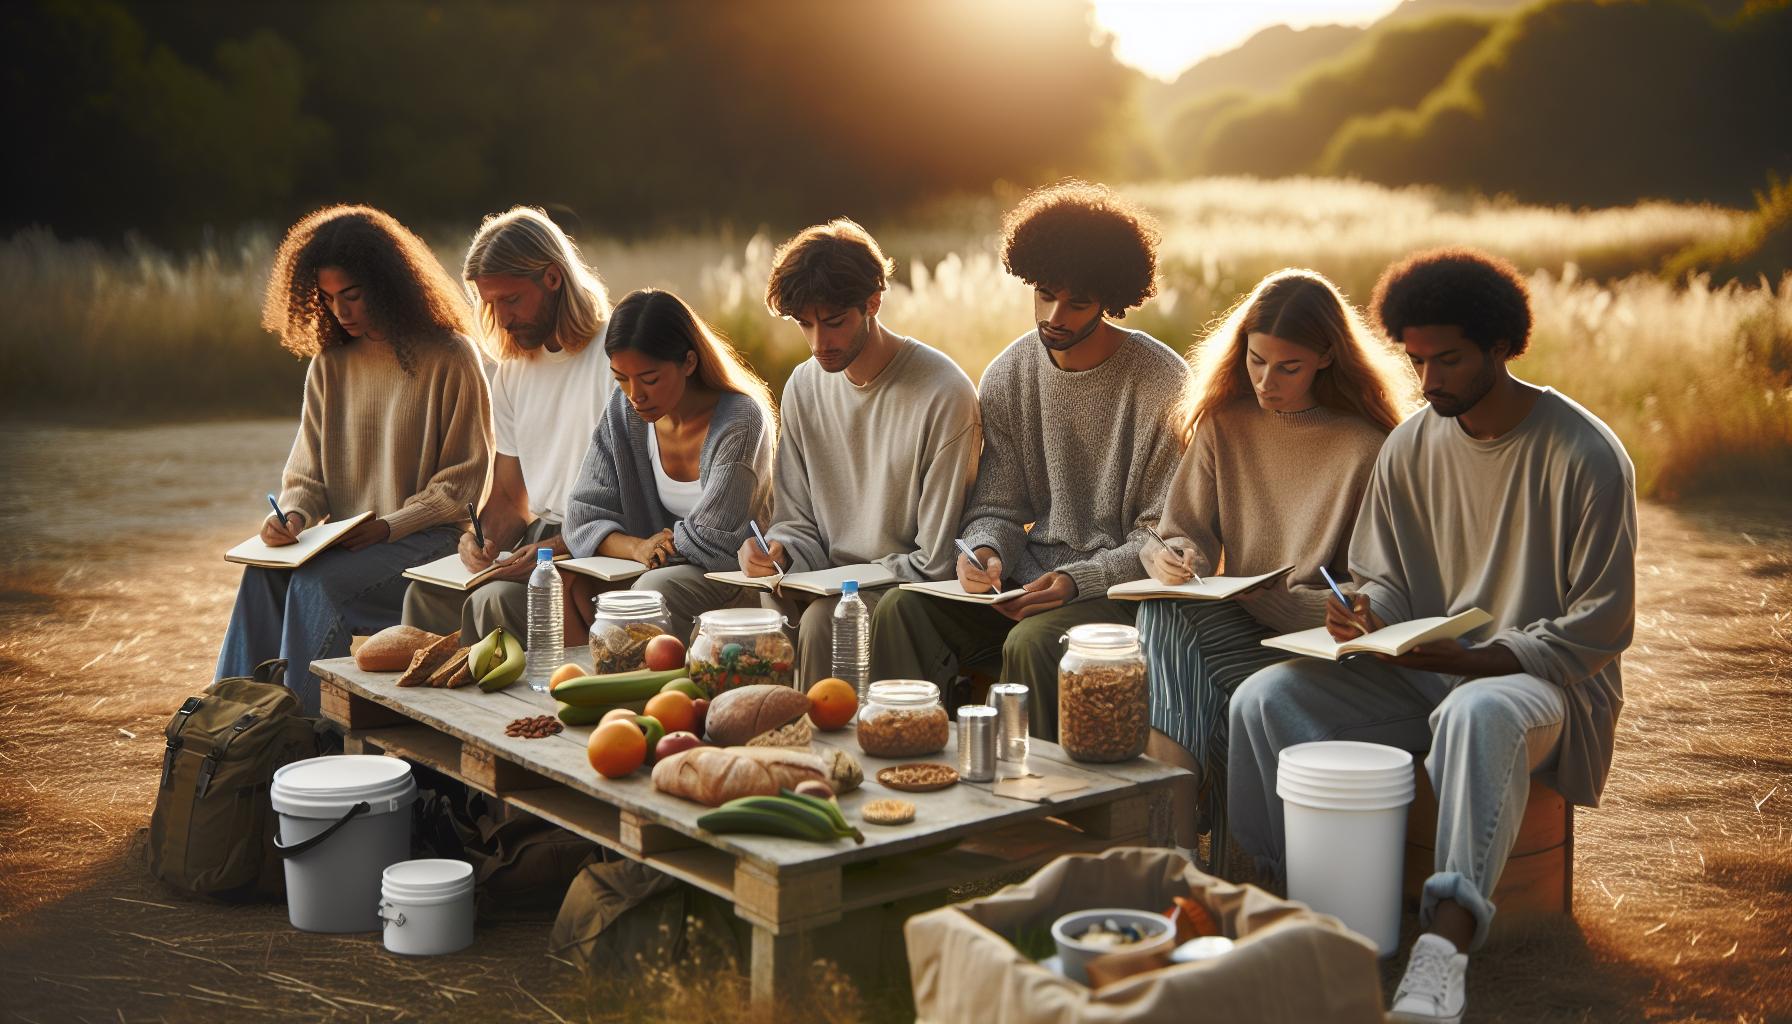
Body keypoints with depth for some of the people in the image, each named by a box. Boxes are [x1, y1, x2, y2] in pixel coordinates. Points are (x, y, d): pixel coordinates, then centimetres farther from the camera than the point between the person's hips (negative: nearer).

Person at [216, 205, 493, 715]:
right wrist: (294, 515, -9)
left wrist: (389, 527, -16)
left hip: (427, 538, -5)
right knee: (263, 575, -24)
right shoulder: (330, 365, 12)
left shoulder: (450, 358, -5)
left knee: (318, 584, -29)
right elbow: (307, 472, 14)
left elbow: (465, 480, -5)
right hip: (342, 540, 5)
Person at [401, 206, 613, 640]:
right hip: (541, 541, 7)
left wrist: (556, 549, -25)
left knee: (496, 600, -28)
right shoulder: (513, 370, 15)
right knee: (428, 592, -15)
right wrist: (485, 538, -4)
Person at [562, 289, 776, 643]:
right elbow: (584, 517, -1)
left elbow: (714, 542, -19)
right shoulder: (624, 411, 1)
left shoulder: (740, 421, -18)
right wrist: (636, 547, -20)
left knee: (655, 590, -35)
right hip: (662, 570, 6)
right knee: (569, 585, -19)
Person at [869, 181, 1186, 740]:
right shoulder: (1007, 377, 5)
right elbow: (997, 506, 9)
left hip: (1122, 589, -4)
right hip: (1030, 579, 5)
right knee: (902, 610, -20)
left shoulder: (1163, 384, -9)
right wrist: (985, 551, -15)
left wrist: (1078, 580, -22)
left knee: (1031, 641, -35)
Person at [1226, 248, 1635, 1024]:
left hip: (1538, 677, -5)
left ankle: (1445, 945, -48)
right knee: (1263, 698, -19)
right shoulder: (1410, 448, 5)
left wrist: (1474, 659, -21)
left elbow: (1601, 625, -11)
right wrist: (1365, 617, -12)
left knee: (1478, 714, -42)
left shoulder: (1585, 457, -10)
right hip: (1419, 672, 5)